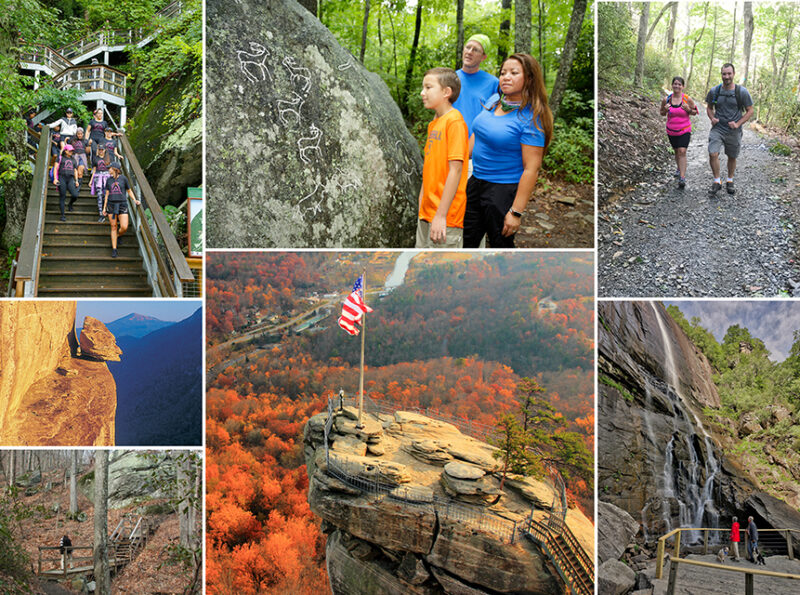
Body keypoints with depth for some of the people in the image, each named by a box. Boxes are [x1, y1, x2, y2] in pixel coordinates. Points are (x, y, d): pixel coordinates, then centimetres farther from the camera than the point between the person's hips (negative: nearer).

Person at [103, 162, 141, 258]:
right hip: (111, 205, 2)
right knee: (113, 227, 1)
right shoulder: (109, 180, 8)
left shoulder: (123, 178, 1)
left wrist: (135, 200, -5)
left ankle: (118, 236, 24)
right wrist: (104, 208, 8)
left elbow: (129, 191, 10)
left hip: (122, 205, -2)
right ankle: (114, 250, 6)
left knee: (124, 227, -12)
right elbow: (107, 194, 11)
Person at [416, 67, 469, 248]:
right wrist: (422, 206, 16)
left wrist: (441, 215, -21)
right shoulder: (434, 123, 14)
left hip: (445, 218, -8)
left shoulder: (454, 121, -12)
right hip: (426, 215, 8)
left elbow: (455, 169, -18)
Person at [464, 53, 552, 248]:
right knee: (465, 242, 11)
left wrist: (516, 212, -22)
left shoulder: (531, 118, -16)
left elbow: (531, 168, -19)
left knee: (501, 246, 6)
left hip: (504, 190, -7)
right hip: (475, 183, 7)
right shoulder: (494, 100, 5)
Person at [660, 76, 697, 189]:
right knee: (677, 151, 16)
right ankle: (680, 169, 42)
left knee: (682, 151, -15)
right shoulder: (666, 99, -5)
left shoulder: (687, 99, -9)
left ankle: (682, 178, -18)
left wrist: (688, 109, -18)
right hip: (671, 131, 3)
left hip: (684, 130, -3)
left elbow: (694, 112, 4)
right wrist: (665, 110, -15)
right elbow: (662, 113, 8)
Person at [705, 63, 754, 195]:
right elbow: (709, 108, 15)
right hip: (717, 129, 0)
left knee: (732, 157, 12)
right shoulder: (714, 91, -1)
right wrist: (712, 118, -6)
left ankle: (730, 181, 33)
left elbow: (750, 111, 0)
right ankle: (717, 181, -2)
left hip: (734, 132, 0)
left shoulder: (742, 92, -6)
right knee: (713, 154, -18)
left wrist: (738, 124, -13)